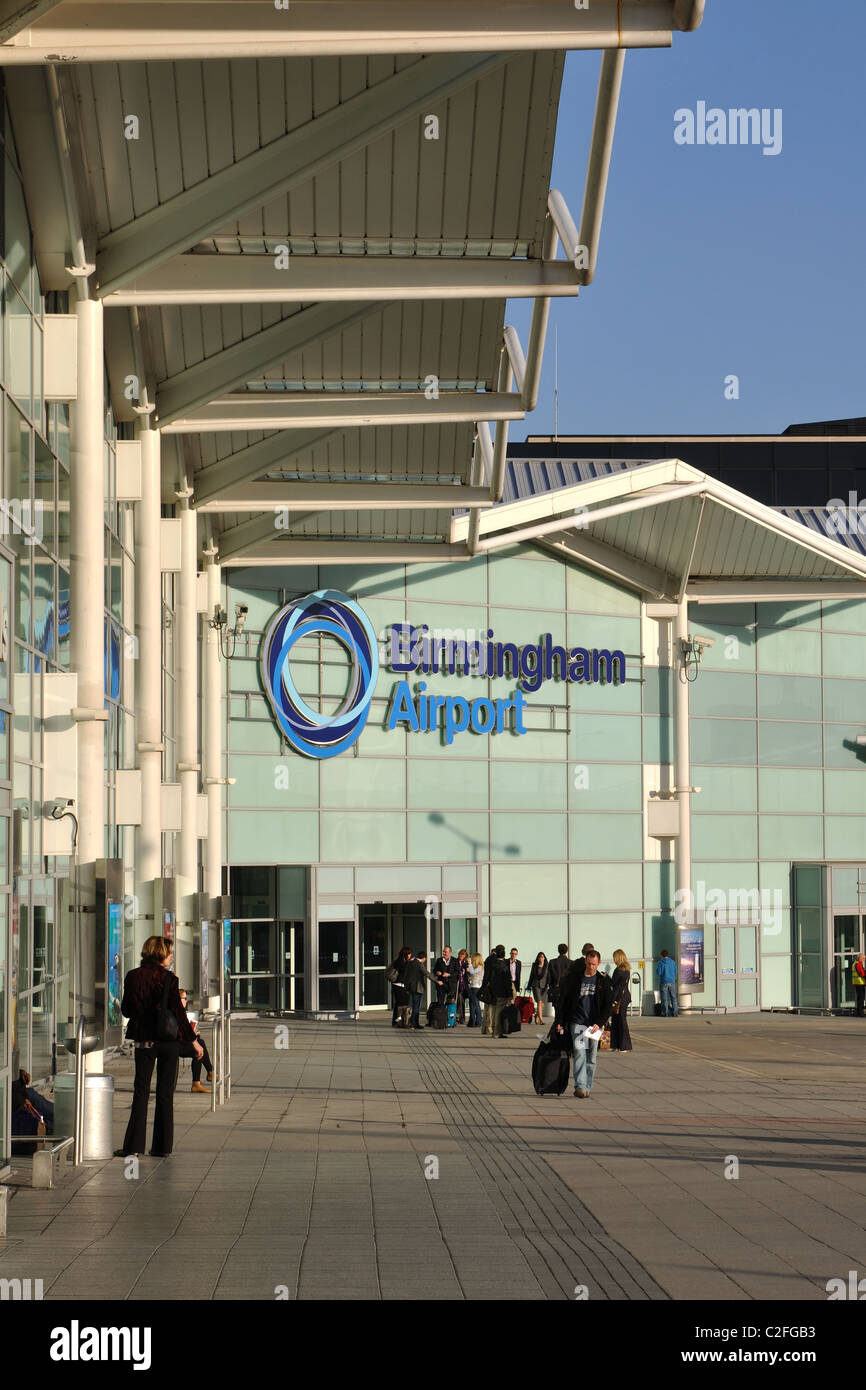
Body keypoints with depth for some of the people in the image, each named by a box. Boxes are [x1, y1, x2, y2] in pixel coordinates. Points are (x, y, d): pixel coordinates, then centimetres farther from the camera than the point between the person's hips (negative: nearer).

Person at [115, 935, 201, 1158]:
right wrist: (193, 1041, -6)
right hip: (169, 1040, -2)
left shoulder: (133, 977, -2)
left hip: (144, 1040, 2)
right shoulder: (168, 978, -11)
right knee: (165, 1093, 6)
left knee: (141, 1091, 8)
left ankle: (134, 1144, 3)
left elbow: (126, 1010, 4)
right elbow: (178, 1012, -12)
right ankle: (162, 1146, 8)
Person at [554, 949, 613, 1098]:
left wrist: (599, 1023, -8)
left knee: (592, 1056, 4)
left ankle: (587, 1087, 14)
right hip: (577, 1022, -2)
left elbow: (607, 1006, 4)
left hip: (594, 1024, 2)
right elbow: (563, 1000, 5)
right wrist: (559, 1021, 0)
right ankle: (580, 1085, -23)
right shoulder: (574, 978, 2)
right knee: (579, 1050, -18)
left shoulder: (603, 982, 4)